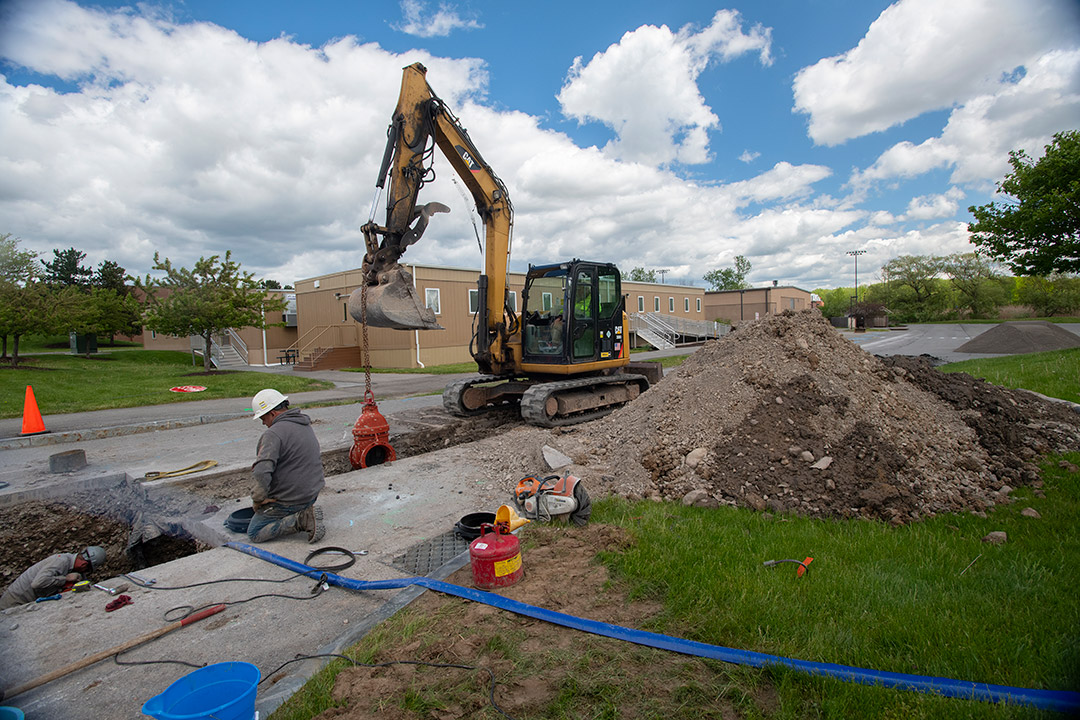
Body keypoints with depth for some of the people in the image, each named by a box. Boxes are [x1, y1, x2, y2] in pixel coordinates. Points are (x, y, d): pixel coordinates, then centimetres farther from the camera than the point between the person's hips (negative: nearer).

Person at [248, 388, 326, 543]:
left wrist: (258, 500, -17)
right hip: (312, 494, 9)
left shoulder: (274, 433, -21)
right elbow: (318, 459, 21)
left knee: (254, 533, 8)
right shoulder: (306, 425, 8)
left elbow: (262, 472, -32)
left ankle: (300, 521, -11)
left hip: (287, 500, -9)